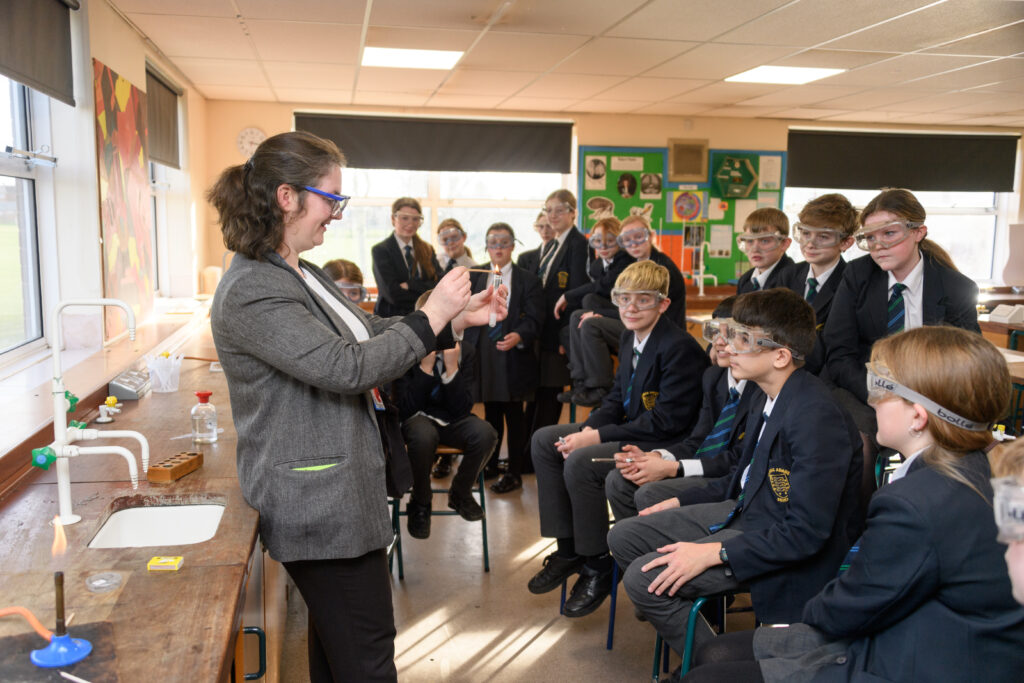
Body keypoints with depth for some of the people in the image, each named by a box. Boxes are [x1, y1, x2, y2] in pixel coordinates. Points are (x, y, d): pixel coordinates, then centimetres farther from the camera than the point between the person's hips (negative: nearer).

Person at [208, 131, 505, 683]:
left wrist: (456, 318, 6)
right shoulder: (251, 291, -22)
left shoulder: (302, 274, 10)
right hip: (318, 506, -10)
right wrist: (432, 315, -18)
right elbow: (346, 366, -26)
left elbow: (368, 332, 15)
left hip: (336, 492, 10)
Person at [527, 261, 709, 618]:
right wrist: (588, 429, -6)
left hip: (663, 445, -10)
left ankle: (597, 567, -8)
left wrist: (599, 436, -22)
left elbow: (667, 421, -25)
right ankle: (567, 548, 8)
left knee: (581, 463, -29)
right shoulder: (631, 337, 7)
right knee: (544, 440, 4)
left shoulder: (680, 348, -22)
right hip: (629, 430, 10)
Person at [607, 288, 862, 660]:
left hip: (783, 544, -9)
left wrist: (715, 553, -25)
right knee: (623, 537, 7)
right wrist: (680, 501, 14)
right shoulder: (770, 398, 1)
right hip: (744, 508, 9)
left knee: (644, 579, -18)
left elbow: (806, 532, -28)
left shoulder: (816, 417, -28)